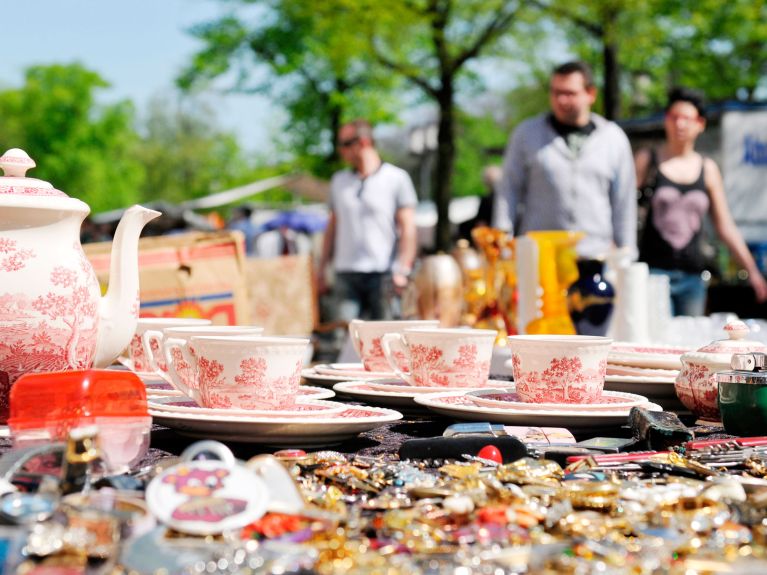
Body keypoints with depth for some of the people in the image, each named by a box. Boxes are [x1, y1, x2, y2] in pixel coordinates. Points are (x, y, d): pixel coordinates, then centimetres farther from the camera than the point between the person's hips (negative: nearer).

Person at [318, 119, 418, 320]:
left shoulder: (396, 178, 3)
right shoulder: (339, 180, 16)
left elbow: (408, 228, -2)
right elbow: (332, 227, 18)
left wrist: (402, 270, -11)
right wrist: (322, 271, 12)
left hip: (382, 274, -3)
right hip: (345, 273, 3)